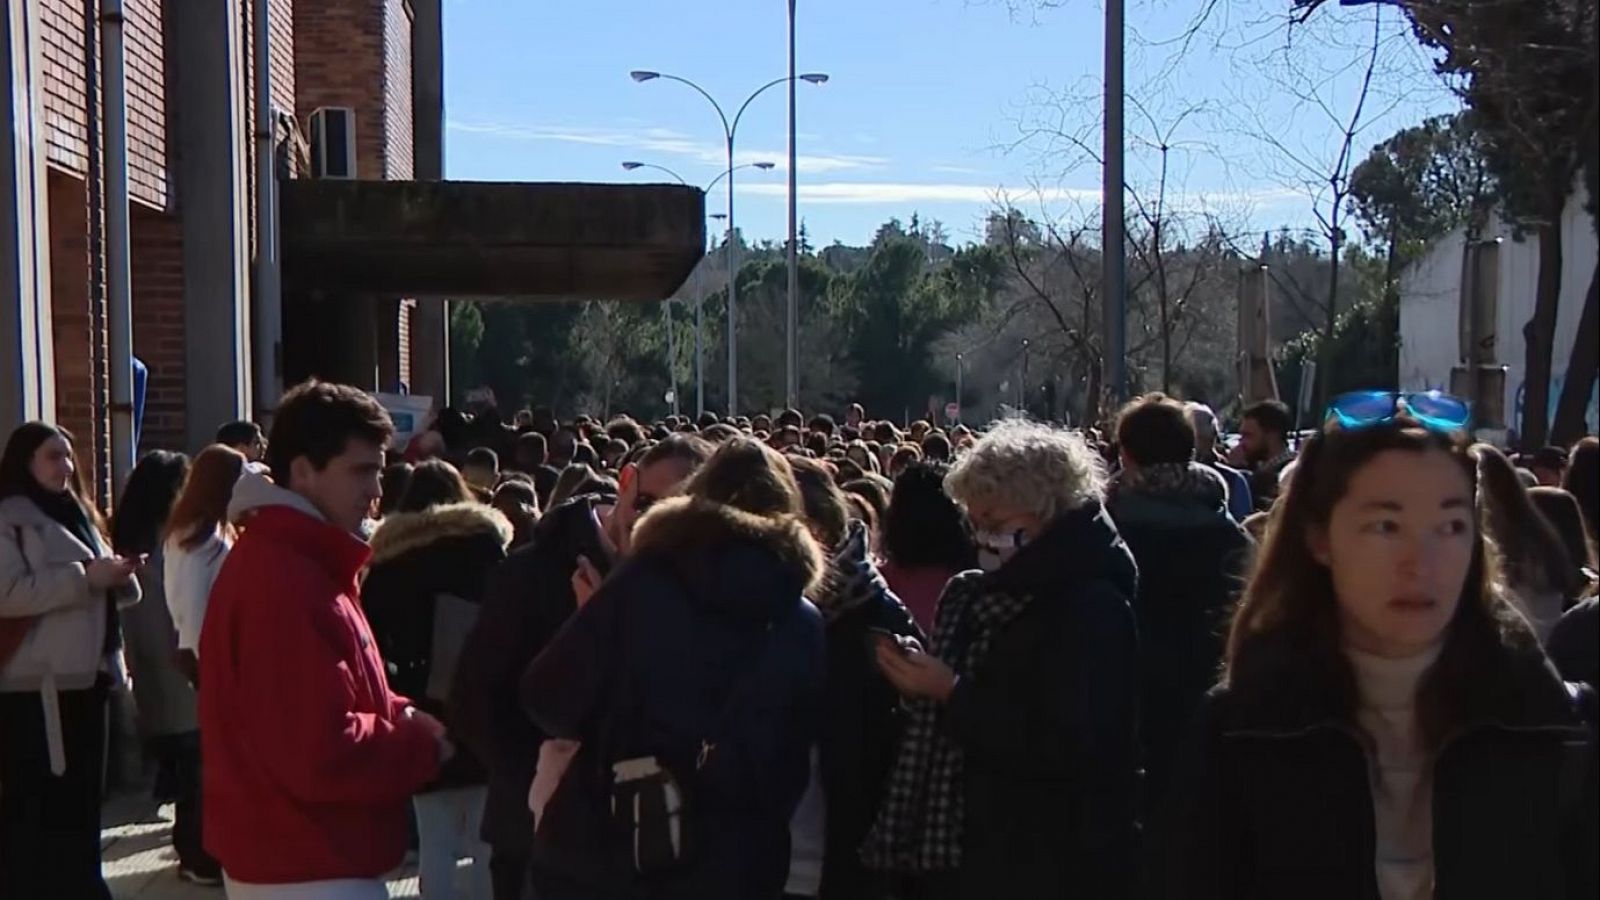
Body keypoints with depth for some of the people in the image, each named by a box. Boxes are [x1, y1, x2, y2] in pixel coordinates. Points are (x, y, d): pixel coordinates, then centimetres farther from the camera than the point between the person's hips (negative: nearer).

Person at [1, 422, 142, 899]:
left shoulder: (76, 514, 20)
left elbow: (111, 592, 23)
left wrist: (120, 575, 0)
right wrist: (84, 577, -20)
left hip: (84, 674, 8)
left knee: (82, 792, 12)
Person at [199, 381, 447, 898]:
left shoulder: (287, 561, 12)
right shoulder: (287, 583, -23)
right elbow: (322, 753, -28)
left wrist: (399, 716, 2)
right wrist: (423, 745, -13)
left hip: (290, 858, 11)